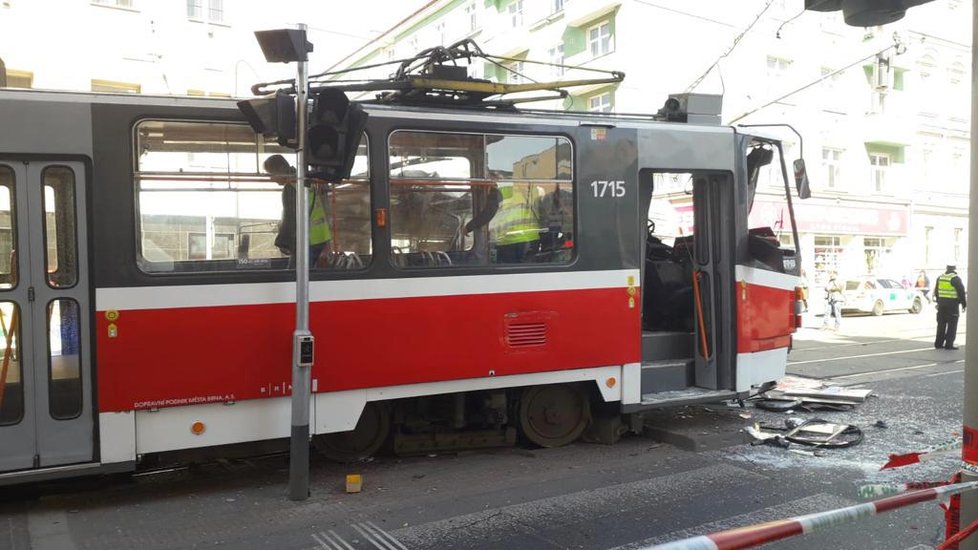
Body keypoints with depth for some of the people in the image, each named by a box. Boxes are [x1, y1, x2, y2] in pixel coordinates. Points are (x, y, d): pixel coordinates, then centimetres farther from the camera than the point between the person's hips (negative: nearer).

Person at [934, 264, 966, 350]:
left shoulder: (940, 278, 7)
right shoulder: (956, 279, -12)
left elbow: (936, 292, 15)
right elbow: (961, 292, -11)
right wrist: (964, 304, -1)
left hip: (941, 304, 6)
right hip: (952, 305, -6)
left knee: (941, 324, 12)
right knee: (952, 325, 0)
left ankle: (938, 343, 14)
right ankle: (949, 344, -2)